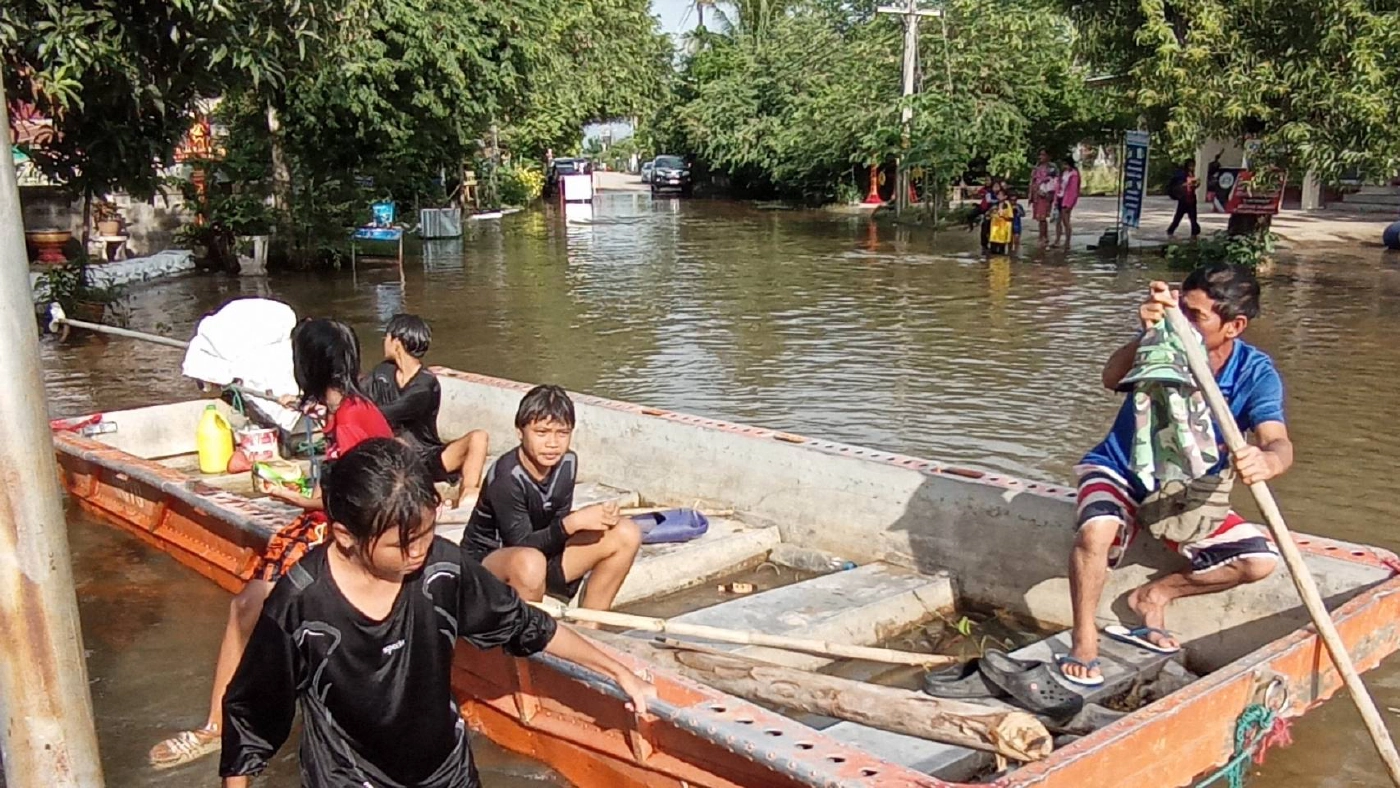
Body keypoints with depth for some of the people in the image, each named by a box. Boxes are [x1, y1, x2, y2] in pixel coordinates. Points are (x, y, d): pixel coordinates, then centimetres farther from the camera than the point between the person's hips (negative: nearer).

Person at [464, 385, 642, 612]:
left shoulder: (567, 463, -5)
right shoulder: (507, 478, -27)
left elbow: (559, 523, -3)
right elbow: (521, 545, -26)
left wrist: (597, 517, -22)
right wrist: (572, 523, -37)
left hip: (544, 552, 7)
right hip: (487, 564, -7)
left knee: (626, 535, -7)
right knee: (530, 561, -43)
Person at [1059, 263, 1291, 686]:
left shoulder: (1256, 373, -15)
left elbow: (1278, 442, -30)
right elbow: (1112, 378, -38)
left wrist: (1265, 461, -55)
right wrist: (1149, 333, -56)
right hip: (1120, 470, -3)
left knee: (1259, 559, -14)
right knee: (1097, 529, -35)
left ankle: (1154, 595, 7)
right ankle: (1083, 642, -15)